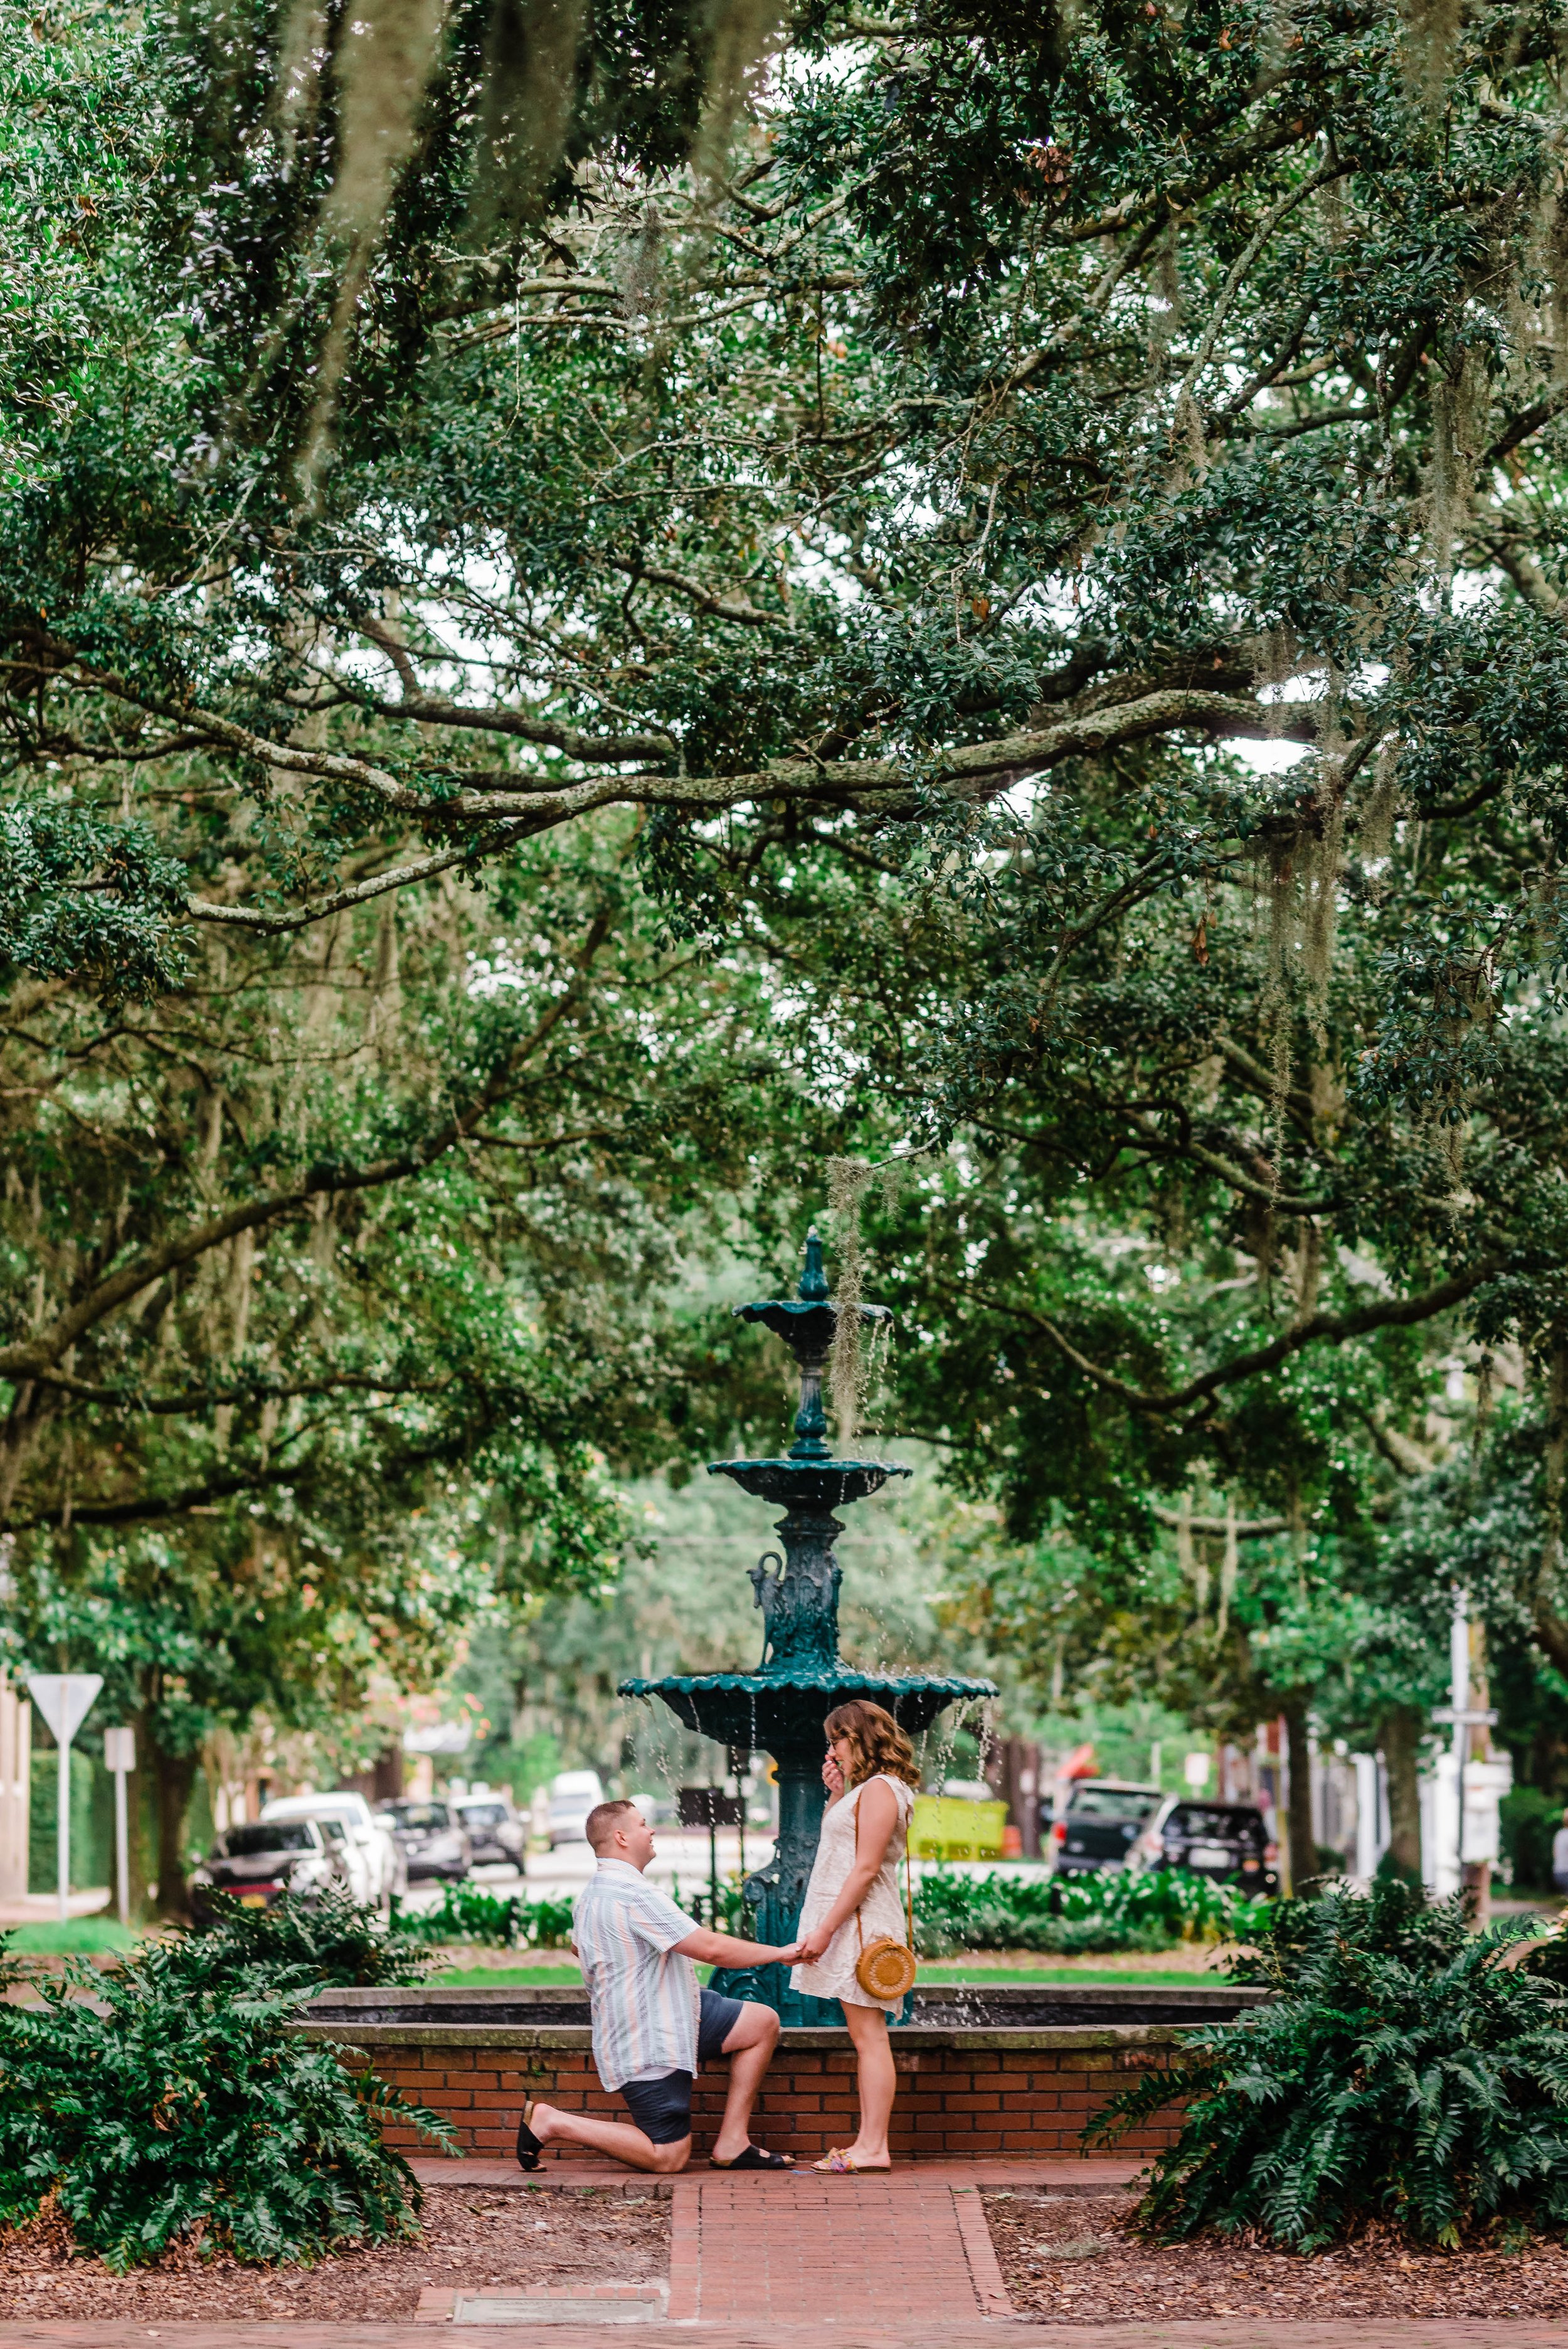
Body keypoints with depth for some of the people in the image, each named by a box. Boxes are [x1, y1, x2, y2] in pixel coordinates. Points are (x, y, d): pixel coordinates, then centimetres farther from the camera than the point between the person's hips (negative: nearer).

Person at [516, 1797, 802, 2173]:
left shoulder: (591, 1893, 12)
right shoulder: (633, 1894, -22)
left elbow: (579, 1947, 32)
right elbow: (711, 1948, -23)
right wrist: (778, 1953, -12)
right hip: (648, 2044, -11)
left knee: (763, 2022, 7)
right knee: (669, 2157, -6)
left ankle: (731, 2145, 6)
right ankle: (552, 2123, -1)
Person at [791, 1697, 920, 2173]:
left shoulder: (880, 1790, -13)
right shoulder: (864, 1790, 19)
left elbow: (865, 1868, -19)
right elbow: (838, 1847, 24)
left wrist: (825, 1929, -20)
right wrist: (835, 1794, 15)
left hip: (862, 1921, -10)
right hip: (849, 1925, 10)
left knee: (869, 2037, -10)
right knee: (865, 2039, 9)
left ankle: (874, 2148, -10)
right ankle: (867, 2143, 11)